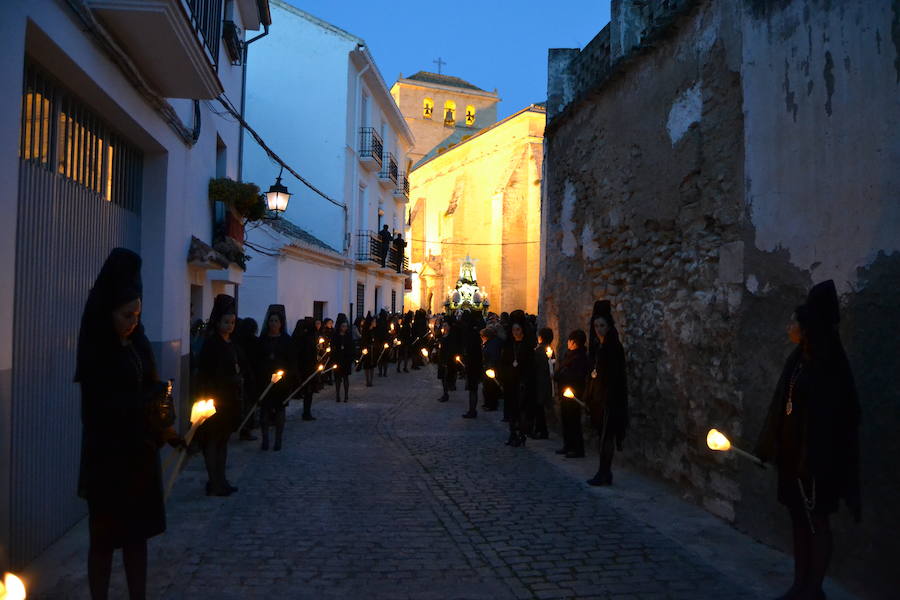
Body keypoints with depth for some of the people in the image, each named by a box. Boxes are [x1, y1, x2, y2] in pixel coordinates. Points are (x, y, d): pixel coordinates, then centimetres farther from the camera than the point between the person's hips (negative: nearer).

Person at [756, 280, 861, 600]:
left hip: (816, 456, -8)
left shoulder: (827, 365, -17)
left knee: (816, 522, 5)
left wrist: (811, 458, -23)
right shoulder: (799, 360, 9)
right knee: (799, 519, 15)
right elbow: (782, 406, 12)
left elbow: (830, 416, -21)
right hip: (792, 453, 9)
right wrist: (768, 447, 14)